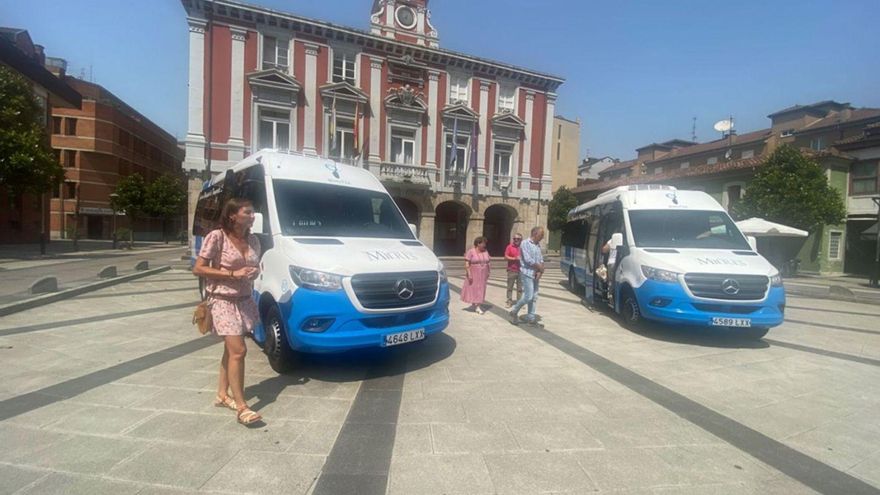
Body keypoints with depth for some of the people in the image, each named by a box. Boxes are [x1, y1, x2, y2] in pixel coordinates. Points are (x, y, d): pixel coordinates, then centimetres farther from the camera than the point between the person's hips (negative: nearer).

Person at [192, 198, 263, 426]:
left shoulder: (253, 240, 6)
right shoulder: (216, 237, -12)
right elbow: (197, 269, -12)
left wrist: (255, 271, -6)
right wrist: (233, 274, -20)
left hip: (245, 301, 7)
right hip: (223, 301, -7)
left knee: (231, 350, 16)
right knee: (238, 351, -11)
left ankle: (222, 395, 32)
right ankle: (241, 408, -4)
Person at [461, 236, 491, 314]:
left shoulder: (485, 252, 5)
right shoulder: (471, 252, -11)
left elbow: (487, 263, 12)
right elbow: (466, 264, -14)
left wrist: (488, 273, 9)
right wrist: (469, 274, -19)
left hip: (482, 275, 4)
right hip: (473, 274, -4)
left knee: (480, 290, 1)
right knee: (472, 289, 5)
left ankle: (478, 306, 3)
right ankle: (473, 304, 24)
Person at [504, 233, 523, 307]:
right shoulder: (510, 247, 1)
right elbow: (506, 257, -4)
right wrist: (514, 258, -15)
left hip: (521, 271, 2)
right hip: (511, 270, -1)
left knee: (520, 288, 6)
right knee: (510, 287, 2)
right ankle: (509, 302, 9)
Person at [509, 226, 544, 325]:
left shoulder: (538, 245, 12)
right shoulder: (525, 243, -11)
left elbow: (541, 259, 10)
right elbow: (528, 260, -19)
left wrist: (540, 271, -7)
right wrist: (540, 268, -9)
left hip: (536, 274, 8)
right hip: (527, 273, -8)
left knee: (534, 297, 8)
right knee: (528, 296, -10)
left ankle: (531, 317, 16)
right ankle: (514, 311, 8)